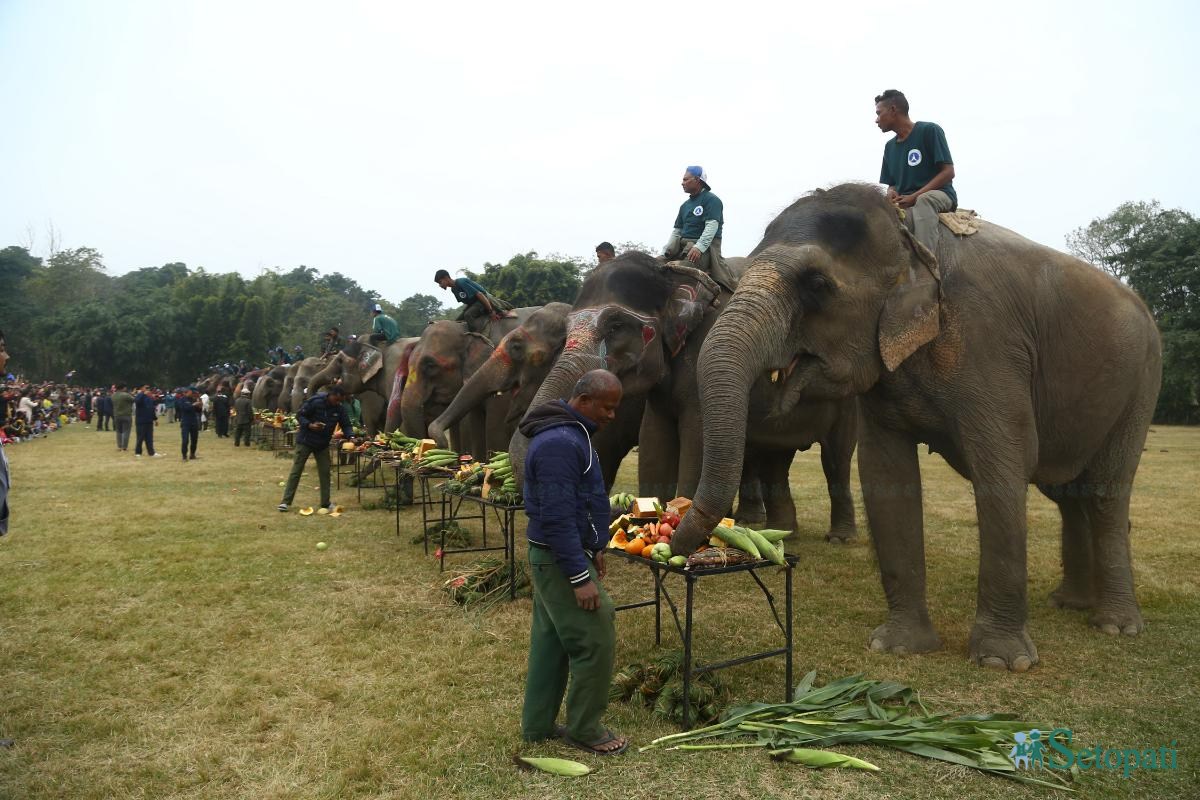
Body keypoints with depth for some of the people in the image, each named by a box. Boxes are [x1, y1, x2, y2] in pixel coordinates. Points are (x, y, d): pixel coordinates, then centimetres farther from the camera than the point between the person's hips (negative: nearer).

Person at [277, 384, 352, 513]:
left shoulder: (339, 409, -3)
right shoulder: (314, 402, -18)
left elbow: (345, 425, 2)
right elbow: (299, 415, -12)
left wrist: (351, 437, -17)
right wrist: (310, 425, -28)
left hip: (323, 444, 5)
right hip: (305, 441, -5)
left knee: (325, 473, 5)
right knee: (296, 471, -2)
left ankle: (325, 503, 14)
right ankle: (286, 501, 3)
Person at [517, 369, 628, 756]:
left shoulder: (570, 433, 11)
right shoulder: (560, 443, -23)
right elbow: (557, 517, -26)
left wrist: (592, 548, 22)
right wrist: (580, 577, -24)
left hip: (553, 557, 10)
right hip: (560, 560, -10)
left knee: (551, 642, 16)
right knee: (596, 642, -2)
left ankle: (537, 724, 28)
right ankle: (584, 730, 13)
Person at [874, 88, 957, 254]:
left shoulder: (929, 130, -3)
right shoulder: (890, 146, 16)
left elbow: (948, 172, -9)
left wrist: (914, 197, -19)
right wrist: (892, 194, -8)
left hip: (938, 194, -6)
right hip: (904, 201, 6)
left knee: (924, 201, -39)